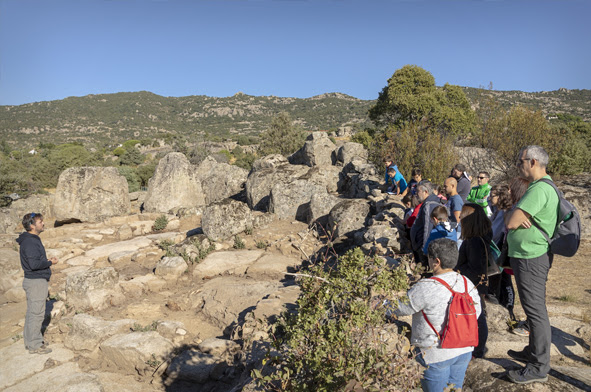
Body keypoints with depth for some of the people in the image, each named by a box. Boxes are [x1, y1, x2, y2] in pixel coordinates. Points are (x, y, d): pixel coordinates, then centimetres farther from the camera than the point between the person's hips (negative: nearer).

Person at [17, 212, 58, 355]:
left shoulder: (33, 240, 14)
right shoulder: (29, 242, -19)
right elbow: (34, 264, -26)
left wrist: (47, 260, 7)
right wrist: (50, 262, -13)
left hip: (38, 280, 11)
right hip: (35, 282, -11)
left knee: (32, 313, 18)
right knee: (36, 313, -3)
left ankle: (30, 340, 29)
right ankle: (34, 345, 6)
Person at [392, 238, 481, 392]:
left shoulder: (426, 287, -25)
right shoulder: (467, 283, -4)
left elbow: (400, 308, -16)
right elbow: (475, 312, 7)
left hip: (436, 355, -6)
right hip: (464, 351, 7)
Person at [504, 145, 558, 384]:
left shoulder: (539, 190, -21)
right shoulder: (544, 187, 15)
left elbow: (511, 222, -24)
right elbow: (510, 218, 14)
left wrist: (511, 215, -3)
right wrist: (515, 215, -8)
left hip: (531, 259, -11)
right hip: (530, 256, 11)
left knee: (535, 311, -2)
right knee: (533, 309, 20)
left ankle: (539, 368, 8)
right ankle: (533, 352, 35)